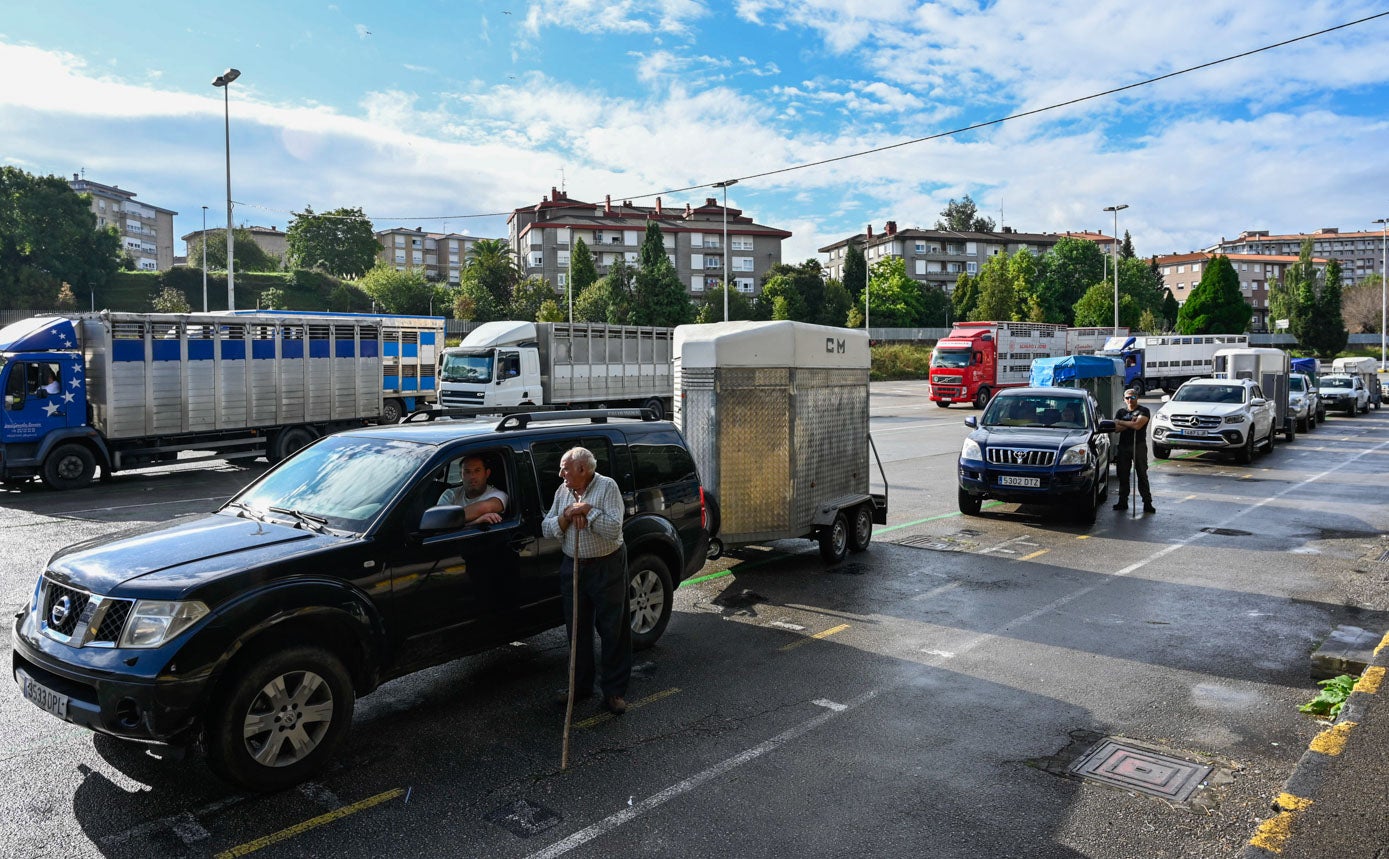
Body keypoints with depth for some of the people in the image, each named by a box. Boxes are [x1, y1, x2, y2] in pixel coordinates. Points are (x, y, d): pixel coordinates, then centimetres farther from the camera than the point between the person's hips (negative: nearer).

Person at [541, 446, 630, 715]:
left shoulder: (607, 487, -11)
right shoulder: (563, 491, 7)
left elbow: (614, 529, -21)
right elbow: (546, 528, 3)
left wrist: (587, 510, -20)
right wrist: (567, 516, -13)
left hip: (607, 567, -5)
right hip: (572, 566, 6)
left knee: (613, 630, 2)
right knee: (577, 629, 13)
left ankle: (614, 691, 12)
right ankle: (581, 685, 27)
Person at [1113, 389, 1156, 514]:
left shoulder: (1143, 411, 1)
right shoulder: (1120, 412, 15)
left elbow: (1137, 426, -15)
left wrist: (1121, 422, -5)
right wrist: (1130, 424, -12)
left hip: (1139, 446, -4)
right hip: (1123, 446, 4)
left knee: (1142, 475, -4)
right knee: (1123, 475, 7)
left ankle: (1147, 503, -3)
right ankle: (1123, 501, 15)